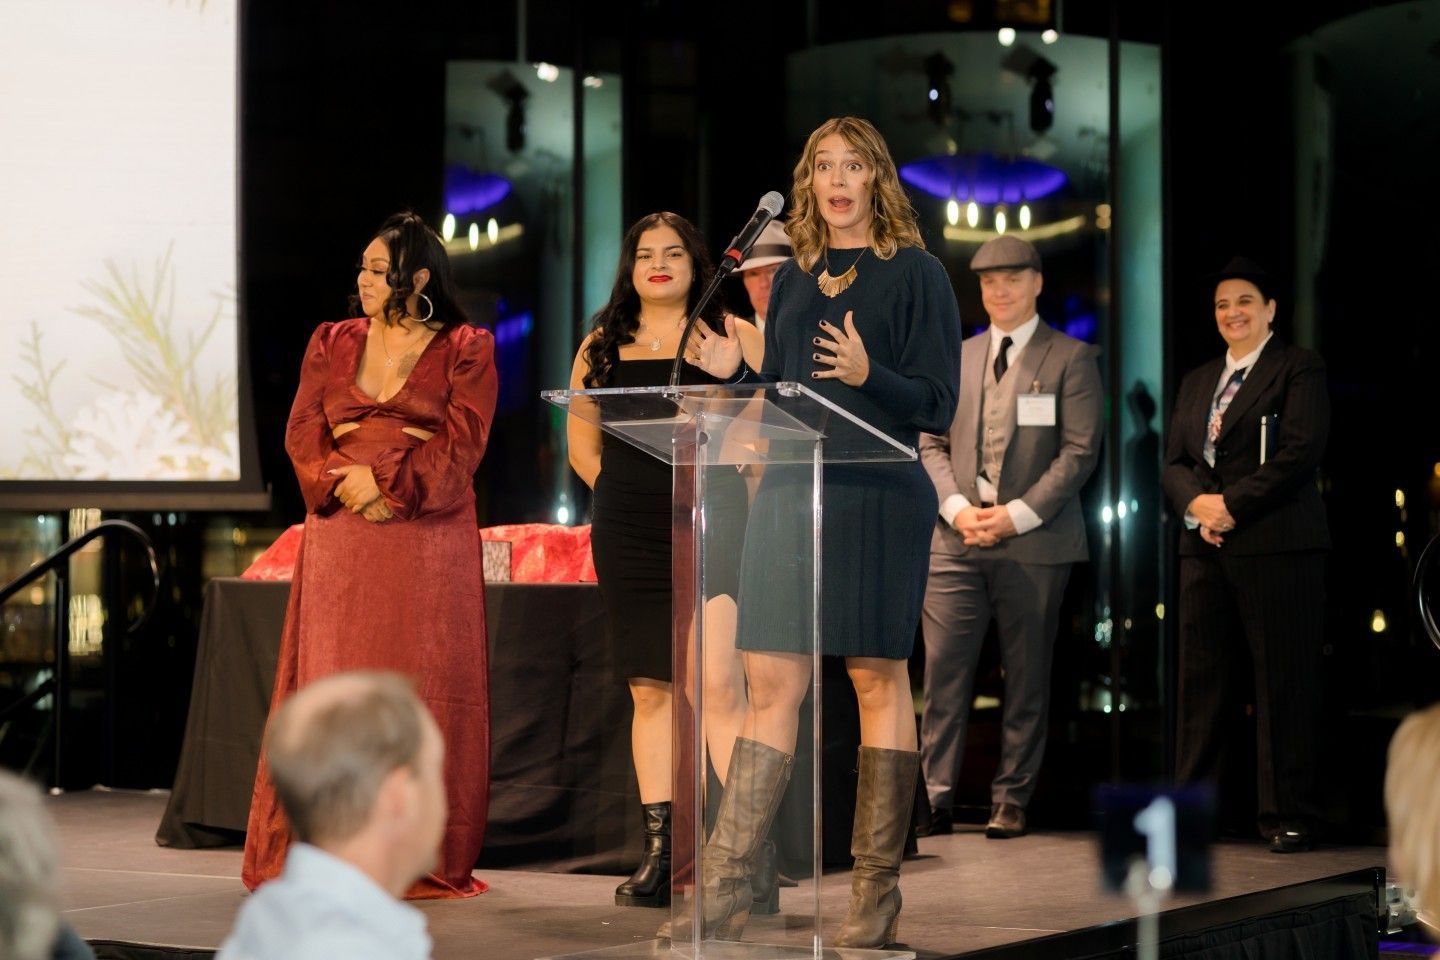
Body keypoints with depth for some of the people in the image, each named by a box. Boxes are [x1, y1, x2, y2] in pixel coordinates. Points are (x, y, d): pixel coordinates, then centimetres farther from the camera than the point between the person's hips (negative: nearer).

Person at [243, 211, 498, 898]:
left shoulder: (466, 349, 5)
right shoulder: (332, 344, 15)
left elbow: (462, 442, -6)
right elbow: (303, 434, 6)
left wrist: (389, 484, -15)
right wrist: (345, 486, -11)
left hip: (430, 538, -3)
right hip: (341, 534, 3)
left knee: (424, 686, -4)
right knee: (333, 684, -1)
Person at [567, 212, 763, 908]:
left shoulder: (732, 336, 5)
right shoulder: (602, 347, 13)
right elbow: (582, 442, 19)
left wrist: (737, 502, -4)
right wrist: (626, 493, 8)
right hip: (628, 534, 3)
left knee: (718, 684, -14)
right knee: (649, 690, 5)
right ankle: (660, 855, 9)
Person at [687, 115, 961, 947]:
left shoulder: (916, 272, 0)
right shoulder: (793, 278, 15)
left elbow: (938, 404, -6)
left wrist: (868, 375, -22)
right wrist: (735, 372, -1)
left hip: (877, 496, -5)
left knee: (878, 676, 0)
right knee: (772, 682, 2)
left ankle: (878, 891, 6)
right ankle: (726, 887, 2)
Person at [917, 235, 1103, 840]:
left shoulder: (1070, 358, 3)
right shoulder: (956, 359, 16)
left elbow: (1080, 451, -5)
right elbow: (931, 445, 13)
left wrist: (1018, 515, -13)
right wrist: (957, 507, -6)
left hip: (1034, 543, -3)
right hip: (956, 540, 3)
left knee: (1027, 677, 3)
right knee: (943, 670, -3)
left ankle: (1011, 802, 9)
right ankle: (936, 796, 0)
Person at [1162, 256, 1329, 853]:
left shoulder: (1299, 369, 2)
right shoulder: (1197, 382, 22)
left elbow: (1300, 452, -11)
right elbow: (1174, 462, 15)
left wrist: (1232, 505, -14)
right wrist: (1197, 501, -7)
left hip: (1277, 547, -6)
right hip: (1206, 549, 6)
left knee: (1283, 685, -4)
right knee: (1199, 680, 4)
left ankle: (1287, 815, 0)